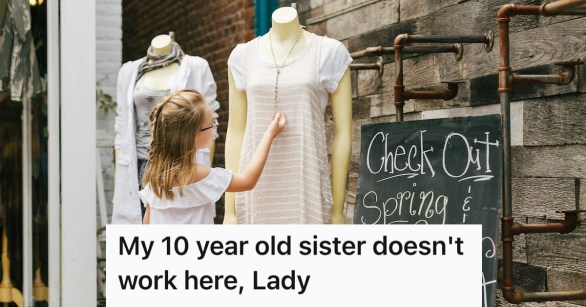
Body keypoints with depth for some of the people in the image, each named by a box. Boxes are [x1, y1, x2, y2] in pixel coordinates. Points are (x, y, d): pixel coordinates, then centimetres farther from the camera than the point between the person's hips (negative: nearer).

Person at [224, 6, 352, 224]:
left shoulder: (330, 53, 2)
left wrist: (338, 209, -3)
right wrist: (230, 210, 5)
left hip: (307, 188, -2)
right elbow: (235, 132, 10)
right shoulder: (243, 56, 10)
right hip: (257, 190, 2)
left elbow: (343, 132, 1)